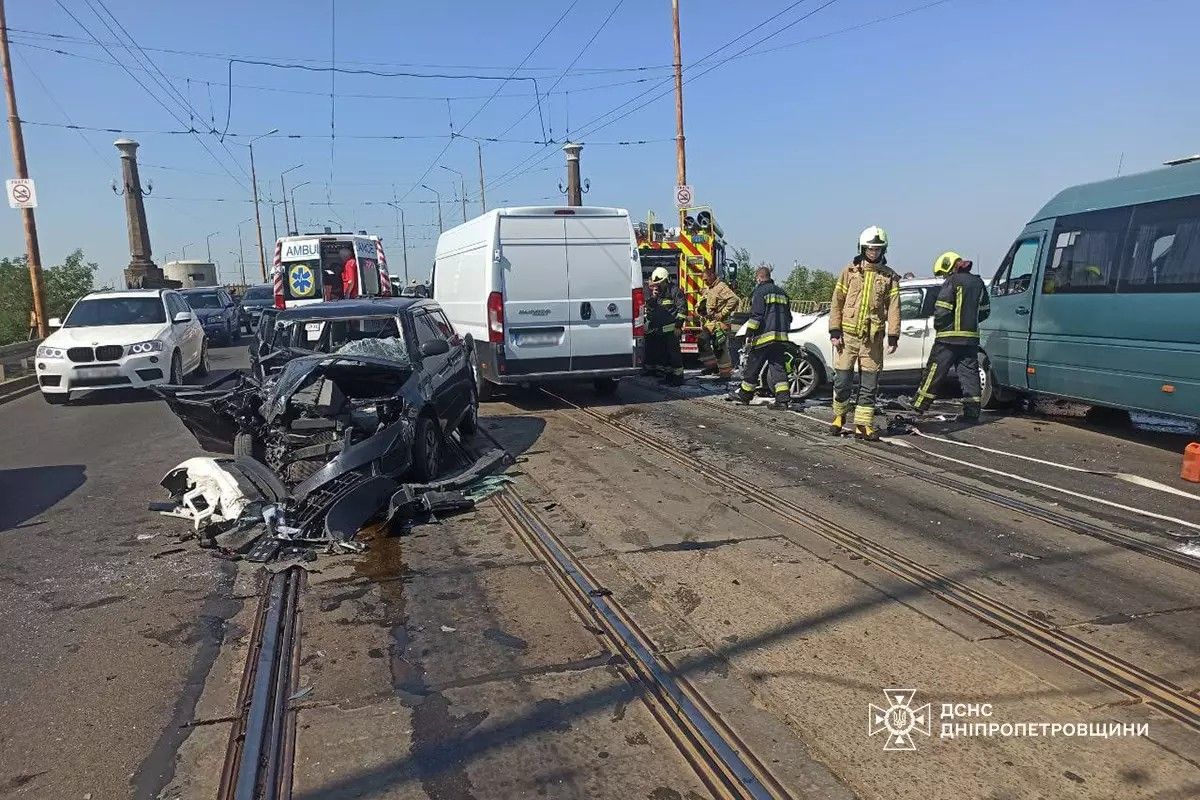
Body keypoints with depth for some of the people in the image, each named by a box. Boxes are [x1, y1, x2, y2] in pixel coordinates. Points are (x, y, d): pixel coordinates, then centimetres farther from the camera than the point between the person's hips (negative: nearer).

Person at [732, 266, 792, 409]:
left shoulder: (760, 292, -5)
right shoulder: (782, 293, 20)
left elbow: (756, 316, -14)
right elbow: (788, 317, 24)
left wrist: (749, 336, -13)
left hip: (765, 336, -7)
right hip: (781, 338, 7)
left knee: (753, 367, 4)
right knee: (778, 367, 5)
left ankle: (744, 395, 13)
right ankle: (783, 399, -4)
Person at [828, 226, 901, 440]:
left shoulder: (889, 277, 5)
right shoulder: (850, 271, 4)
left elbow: (893, 308, 2)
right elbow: (836, 302, 4)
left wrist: (893, 337, -6)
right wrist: (835, 332, -4)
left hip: (873, 338, 1)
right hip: (848, 335, -1)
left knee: (869, 385, 3)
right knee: (842, 381, 1)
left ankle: (863, 425, 11)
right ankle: (839, 416, 24)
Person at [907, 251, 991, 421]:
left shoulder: (952, 281, -10)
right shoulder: (978, 283, 14)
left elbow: (941, 309, -17)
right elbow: (985, 310, 19)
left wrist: (938, 326, -1)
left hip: (949, 337, -6)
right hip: (971, 337, 7)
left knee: (934, 372, -1)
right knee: (970, 374, 8)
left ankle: (918, 408, 3)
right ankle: (972, 412, 8)